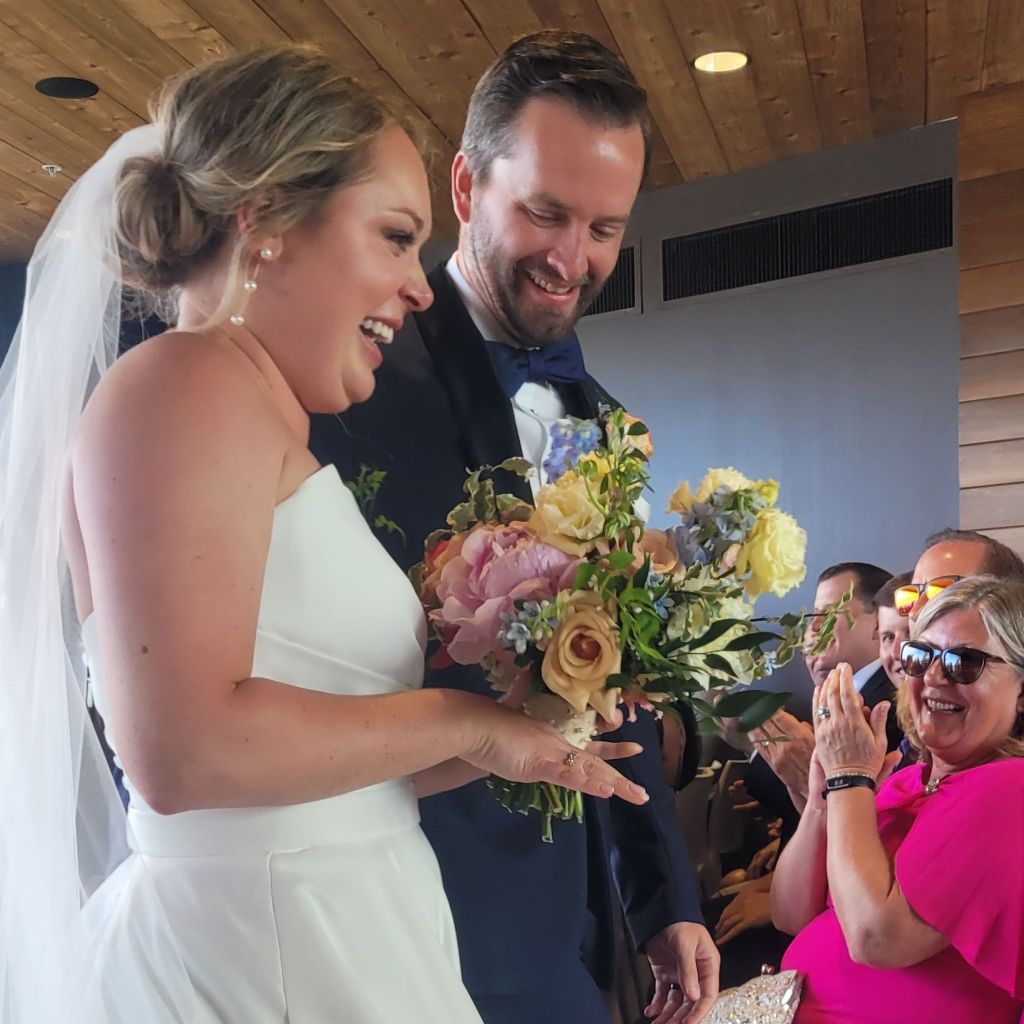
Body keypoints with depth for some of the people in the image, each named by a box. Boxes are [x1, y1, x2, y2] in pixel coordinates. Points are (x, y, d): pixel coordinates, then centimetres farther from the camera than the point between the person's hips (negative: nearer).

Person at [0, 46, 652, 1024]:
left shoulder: (262, 419, 13)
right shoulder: (187, 381, -13)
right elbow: (183, 745, -24)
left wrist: (521, 741, 10)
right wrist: (470, 721, -13)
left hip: (337, 941, 9)